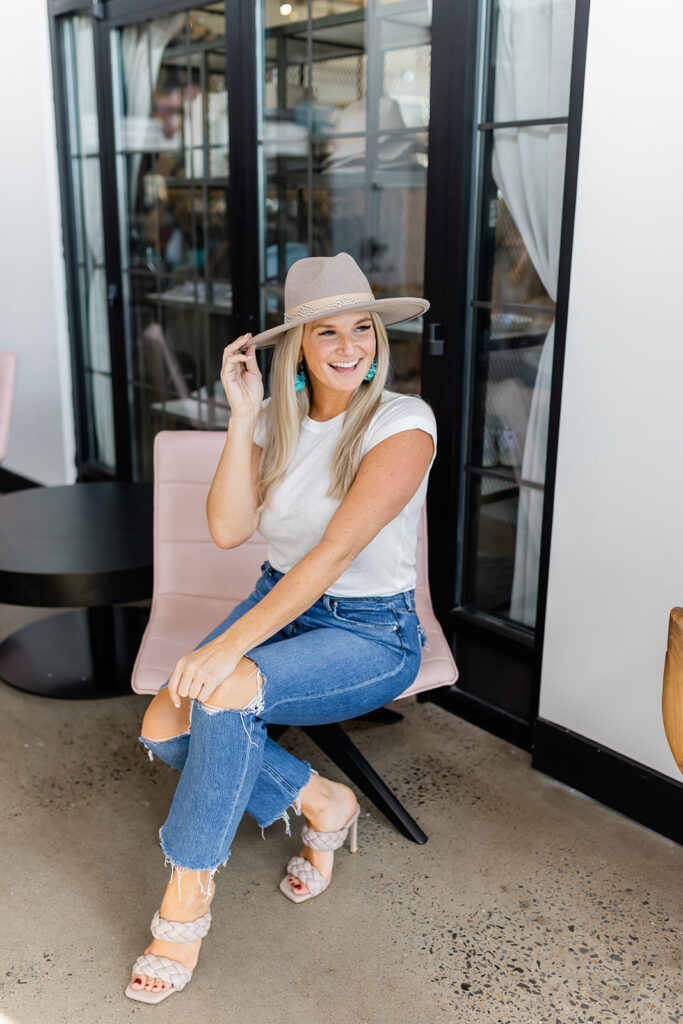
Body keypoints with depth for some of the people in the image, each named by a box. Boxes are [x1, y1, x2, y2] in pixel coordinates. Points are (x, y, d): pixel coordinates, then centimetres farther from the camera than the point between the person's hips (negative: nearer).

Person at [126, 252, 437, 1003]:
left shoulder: (403, 424, -16)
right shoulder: (276, 420, 2)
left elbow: (337, 550, -25)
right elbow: (228, 530, -11)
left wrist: (231, 645, -30)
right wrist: (243, 414, -16)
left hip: (370, 632, -6)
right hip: (280, 604, 6)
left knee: (224, 694, -31)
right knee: (164, 725, -16)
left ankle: (186, 900, -11)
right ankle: (319, 801, 7)